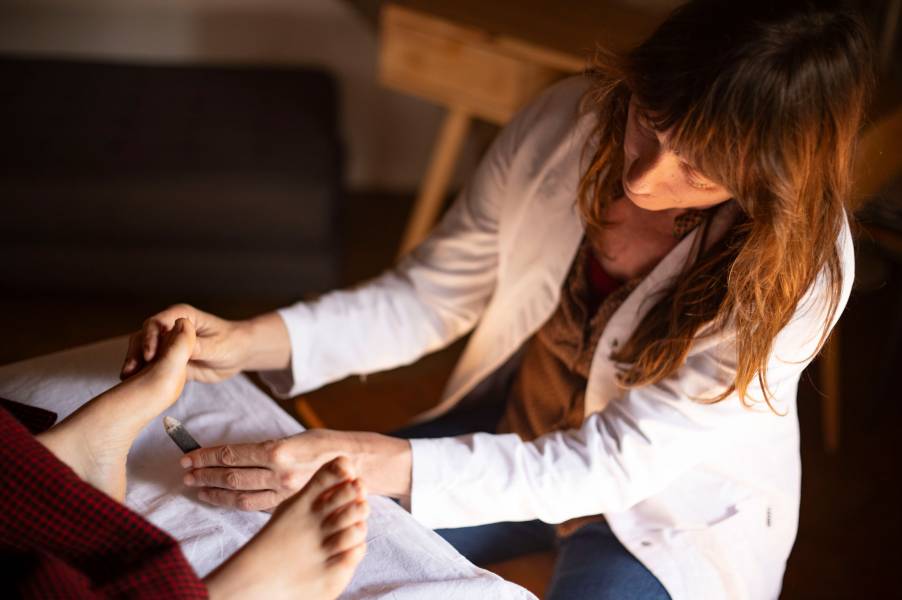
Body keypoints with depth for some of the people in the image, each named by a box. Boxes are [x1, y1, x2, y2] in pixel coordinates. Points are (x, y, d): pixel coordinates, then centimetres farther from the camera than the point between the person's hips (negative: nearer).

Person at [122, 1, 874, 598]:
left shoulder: (799, 269, -30)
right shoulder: (567, 124, -20)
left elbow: (616, 464, -31)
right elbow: (432, 294, -9)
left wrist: (385, 465, -43)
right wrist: (255, 341, -26)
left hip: (671, 511, -3)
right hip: (520, 427, 4)